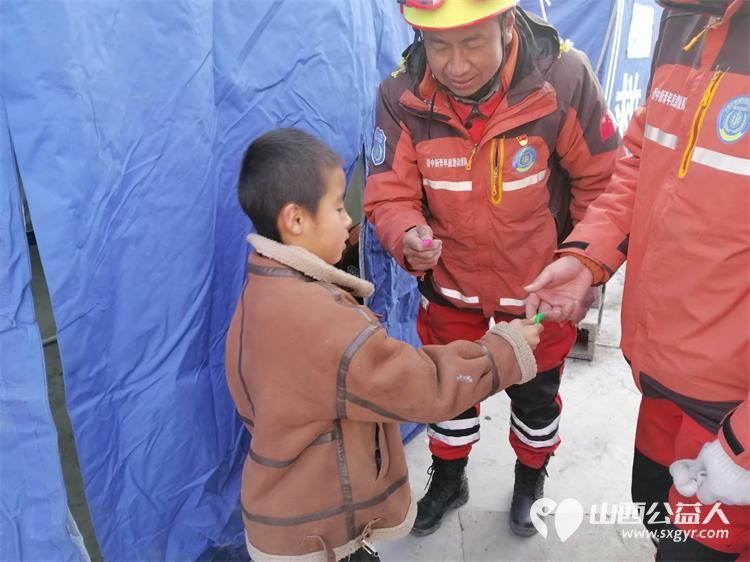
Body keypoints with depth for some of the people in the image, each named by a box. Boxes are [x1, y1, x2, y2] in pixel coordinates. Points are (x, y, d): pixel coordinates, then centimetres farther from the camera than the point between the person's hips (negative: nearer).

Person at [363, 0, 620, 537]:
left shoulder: (565, 79, -25)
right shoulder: (403, 96, -20)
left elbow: (602, 183, -13)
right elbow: (390, 194, -16)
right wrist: (409, 237, -37)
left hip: (539, 285, -1)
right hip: (451, 281, 2)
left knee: (535, 393, 21)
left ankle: (531, 479, 54)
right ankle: (448, 478, 52)